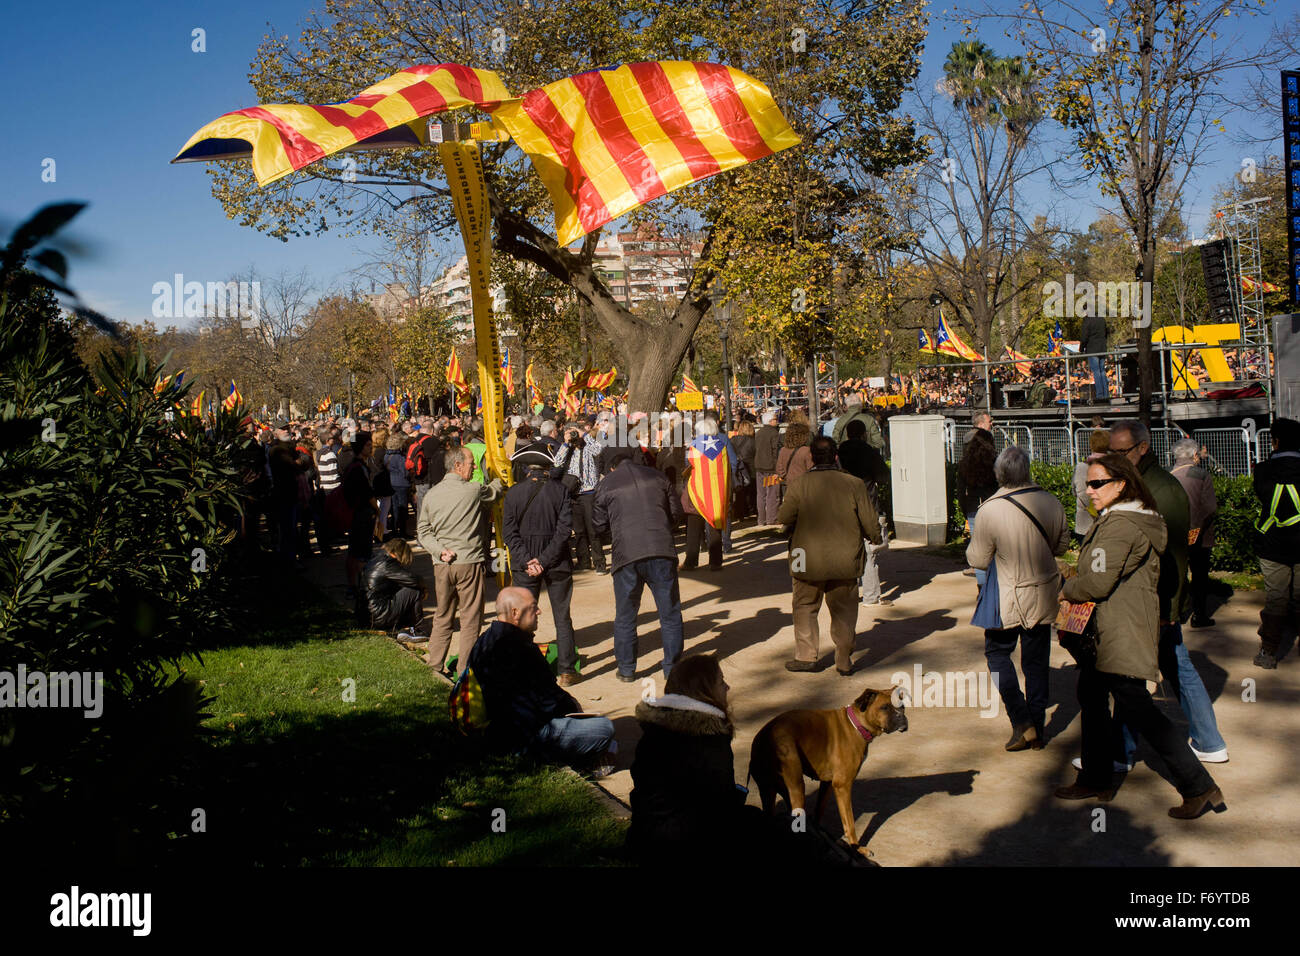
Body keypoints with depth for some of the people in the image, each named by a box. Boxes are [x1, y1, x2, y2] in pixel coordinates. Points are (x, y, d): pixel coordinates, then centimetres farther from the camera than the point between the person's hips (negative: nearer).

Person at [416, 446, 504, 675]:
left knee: (442, 616, 16)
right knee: (470, 618, 4)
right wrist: (501, 475, 28)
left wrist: (440, 550, -1)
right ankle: (465, 668, 6)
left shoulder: (431, 494, 6)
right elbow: (495, 491, 10)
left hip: (442, 565, 5)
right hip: (469, 563, -5)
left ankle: (435, 665, 21)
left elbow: (423, 531, 6)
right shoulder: (474, 490, -9)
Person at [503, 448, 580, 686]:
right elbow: (564, 529, -11)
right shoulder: (560, 491, -6)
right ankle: (566, 670, 11)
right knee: (562, 618, 9)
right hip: (558, 564, 0)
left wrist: (527, 561, -10)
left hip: (524, 565, 0)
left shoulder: (513, 493, -3)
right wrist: (544, 560, -11)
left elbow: (509, 532, -6)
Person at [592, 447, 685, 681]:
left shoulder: (606, 484, 7)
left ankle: (626, 670, 20)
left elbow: (599, 525, 11)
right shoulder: (657, 477, 11)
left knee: (625, 616, 13)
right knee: (670, 613, 11)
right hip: (661, 552, 1)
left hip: (626, 556, 0)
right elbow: (674, 515, 15)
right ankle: (672, 668, 15)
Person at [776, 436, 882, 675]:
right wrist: (875, 537, 19)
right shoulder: (854, 484, -7)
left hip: (809, 561, -1)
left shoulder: (798, 484, -10)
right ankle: (844, 661, 16)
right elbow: (870, 522, -2)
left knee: (805, 607, 15)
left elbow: (784, 518, -4)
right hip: (845, 561, 1)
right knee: (844, 611, 13)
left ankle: (806, 656, 16)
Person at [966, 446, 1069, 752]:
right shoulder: (1050, 502, -8)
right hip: (1044, 596, 4)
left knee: (997, 652, 15)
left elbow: (977, 559, -13)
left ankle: (1021, 722, 4)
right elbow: (1062, 545, 7)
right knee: (1037, 661, 15)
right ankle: (1037, 729, 22)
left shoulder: (992, 509, -21)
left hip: (1008, 599, -4)